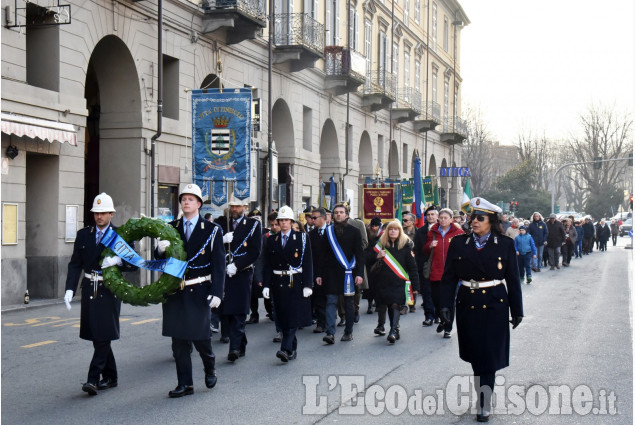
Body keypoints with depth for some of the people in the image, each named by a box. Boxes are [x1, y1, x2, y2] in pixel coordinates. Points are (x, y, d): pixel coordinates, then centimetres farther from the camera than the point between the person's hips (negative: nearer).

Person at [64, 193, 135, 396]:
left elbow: (133, 264, -1)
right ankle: (110, 377, 22)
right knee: (96, 336, 10)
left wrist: (118, 260, -21)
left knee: (104, 335, -9)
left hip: (110, 290, -4)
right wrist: (70, 289, -5)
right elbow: (75, 264, 7)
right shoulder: (83, 235, 8)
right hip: (90, 290, 4)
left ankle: (93, 379, -9)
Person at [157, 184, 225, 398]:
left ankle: (210, 367, 28)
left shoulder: (212, 230, 1)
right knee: (179, 340, 5)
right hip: (175, 291, 3)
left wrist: (216, 293, -11)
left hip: (199, 292, -3)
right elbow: (161, 259, 8)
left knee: (200, 337, -3)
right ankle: (185, 384, 14)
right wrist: (161, 249, -16)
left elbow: (218, 264, -3)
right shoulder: (171, 228, 10)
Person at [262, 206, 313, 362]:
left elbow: (308, 263, -1)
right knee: (283, 318, 4)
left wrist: (308, 285, -8)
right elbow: (267, 265, 10)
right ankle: (292, 349, 14)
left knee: (293, 316, -12)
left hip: (296, 283, -3)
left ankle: (285, 349, -18)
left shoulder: (302, 238, 2)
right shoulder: (272, 240, 11)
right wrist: (266, 285, 1)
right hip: (278, 283, 3)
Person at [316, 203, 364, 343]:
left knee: (349, 303, 8)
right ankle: (330, 333, -11)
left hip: (348, 273, -1)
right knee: (331, 301, -7)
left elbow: (359, 254, 0)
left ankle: (348, 332, 19)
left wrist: (359, 274, -9)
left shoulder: (354, 232, 3)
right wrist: (320, 274, 6)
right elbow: (323, 255, 10)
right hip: (331, 273, 1)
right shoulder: (328, 231, 8)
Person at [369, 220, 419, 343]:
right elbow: (371, 262, 16)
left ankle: (393, 331, -21)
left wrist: (415, 285, -2)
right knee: (390, 306, 8)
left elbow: (412, 266, 1)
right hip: (384, 281, 4)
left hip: (399, 282, -4)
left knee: (396, 305, -16)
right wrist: (377, 257, -8)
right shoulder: (381, 244, 9)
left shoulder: (406, 245, 1)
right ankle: (395, 329, 21)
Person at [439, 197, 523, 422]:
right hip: (467, 304, 2)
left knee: (489, 355, -3)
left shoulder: (505, 244, -1)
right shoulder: (459, 243, 3)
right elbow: (449, 276, 3)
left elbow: (513, 279, 3)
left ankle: (483, 404, 4)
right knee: (474, 354, 10)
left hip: (494, 306, -2)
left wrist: (517, 310, 3)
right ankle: (484, 397, 29)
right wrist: (446, 303, -6)